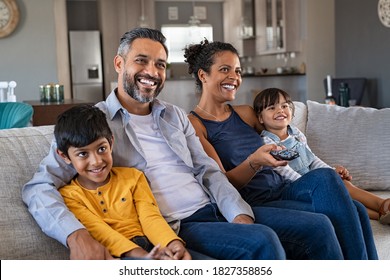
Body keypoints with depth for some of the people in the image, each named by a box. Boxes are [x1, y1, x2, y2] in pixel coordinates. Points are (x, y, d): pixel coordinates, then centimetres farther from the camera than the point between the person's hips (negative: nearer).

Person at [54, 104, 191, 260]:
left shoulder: (132, 177, 16)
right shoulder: (68, 195, 7)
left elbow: (151, 217, 4)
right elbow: (99, 232, -7)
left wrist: (174, 244, -18)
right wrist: (141, 255, -24)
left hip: (151, 248, 4)